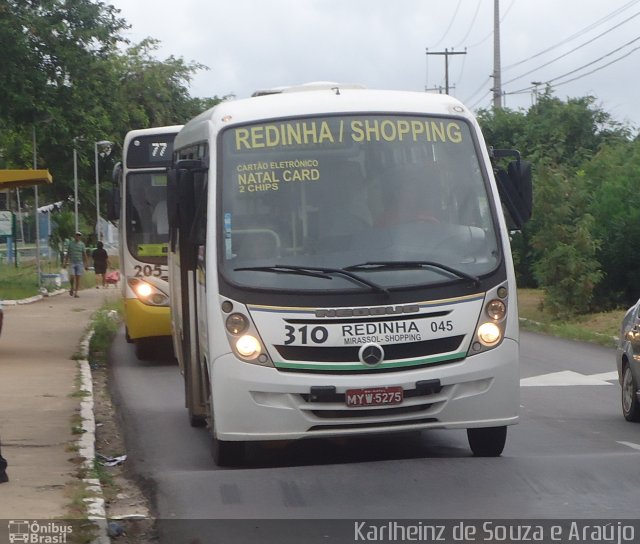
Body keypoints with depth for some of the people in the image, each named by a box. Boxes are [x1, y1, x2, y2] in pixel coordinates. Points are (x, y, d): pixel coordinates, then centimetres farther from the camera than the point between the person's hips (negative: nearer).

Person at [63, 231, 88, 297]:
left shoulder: (82, 244, 4)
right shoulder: (71, 243, 5)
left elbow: (84, 255, 6)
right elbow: (67, 253, 10)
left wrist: (85, 264, 1)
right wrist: (65, 262, 5)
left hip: (79, 263, 0)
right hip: (72, 262, 0)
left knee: (78, 278, -1)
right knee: (72, 277, -12)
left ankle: (76, 292, 4)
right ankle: (72, 288, 15)